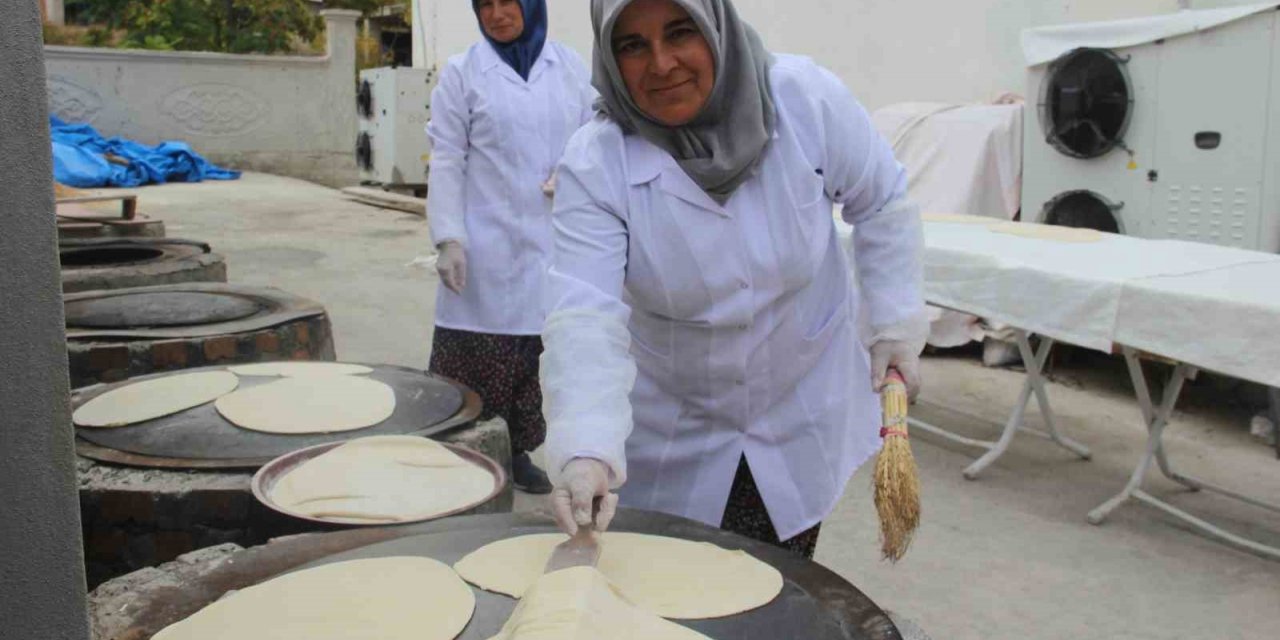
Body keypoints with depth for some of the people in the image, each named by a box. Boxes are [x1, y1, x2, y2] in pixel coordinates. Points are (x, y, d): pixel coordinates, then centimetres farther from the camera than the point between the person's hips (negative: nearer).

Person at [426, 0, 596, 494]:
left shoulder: (571, 68, 8)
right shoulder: (462, 73, 1)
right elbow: (446, 161, -2)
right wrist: (448, 239, -11)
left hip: (550, 244, 3)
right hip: (486, 244, -3)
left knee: (536, 354, 8)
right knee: (476, 359, -2)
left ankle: (517, 451, 24)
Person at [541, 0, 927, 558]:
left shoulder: (805, 99, -17)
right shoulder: (595, 164, -21)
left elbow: (881, 206, -1)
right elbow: (584, 316, -31)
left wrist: (895, 321, -4)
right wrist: (585, 450, -44)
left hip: (801, 408, 1)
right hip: (671, 428, -1)